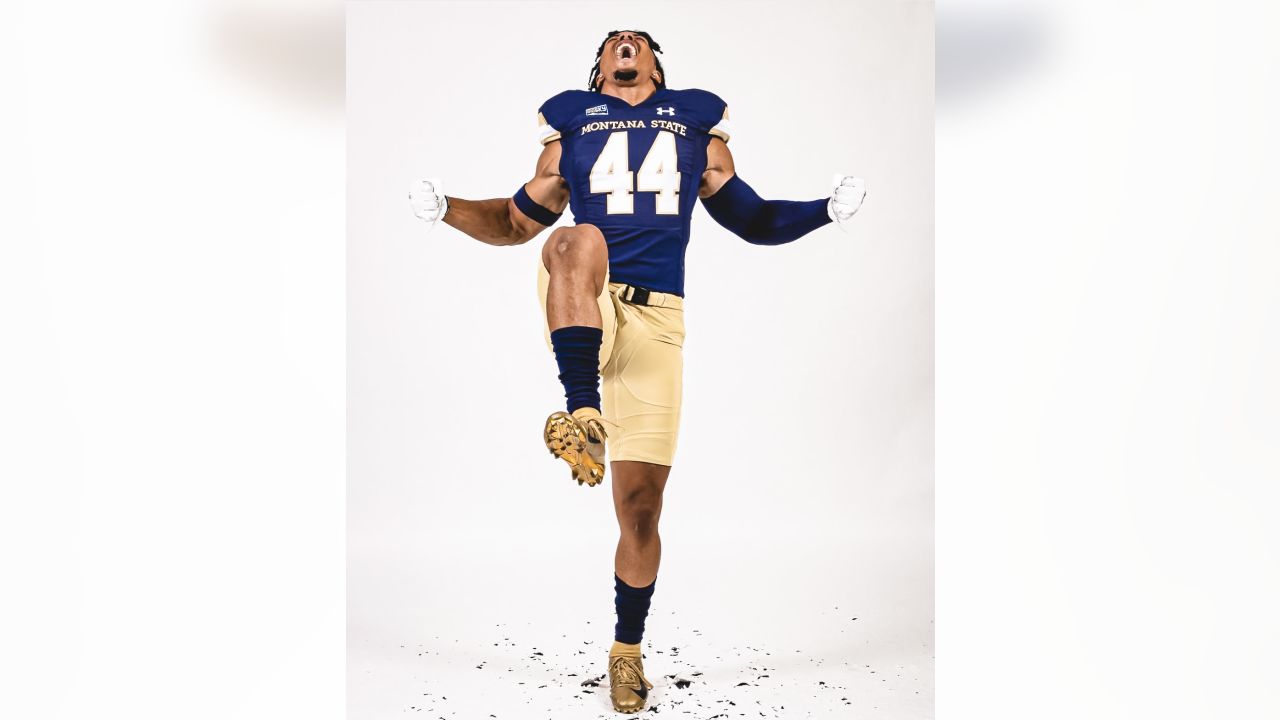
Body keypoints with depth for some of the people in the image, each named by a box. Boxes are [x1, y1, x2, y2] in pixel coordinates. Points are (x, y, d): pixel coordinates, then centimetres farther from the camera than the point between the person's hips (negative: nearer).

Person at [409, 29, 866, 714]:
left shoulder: (695, 119, 19)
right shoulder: (573, 119, 18)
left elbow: (751, 219, 21)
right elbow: (520, 220, 22)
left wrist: (826, 209, 6)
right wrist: (446, 208, 7)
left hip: (655, 318, 1)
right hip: (578, 309, 0)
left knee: (641, 507, 0)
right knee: (579, 239, -37)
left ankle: (626, 649, 19)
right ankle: (581, 416, -38)